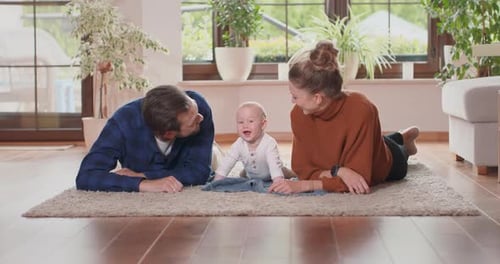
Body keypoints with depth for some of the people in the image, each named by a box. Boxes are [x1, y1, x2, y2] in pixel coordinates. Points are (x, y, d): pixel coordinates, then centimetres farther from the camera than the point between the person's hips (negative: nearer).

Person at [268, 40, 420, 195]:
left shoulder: (361, 111, -47)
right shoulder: (298, 113, -33)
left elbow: (359, 175, -46)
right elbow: (302, 169, -29)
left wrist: (305, 185, -53)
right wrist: (337, 172, -47)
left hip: (384, 167, -4)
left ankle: (405, 138, 54)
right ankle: (401, 138, 56)